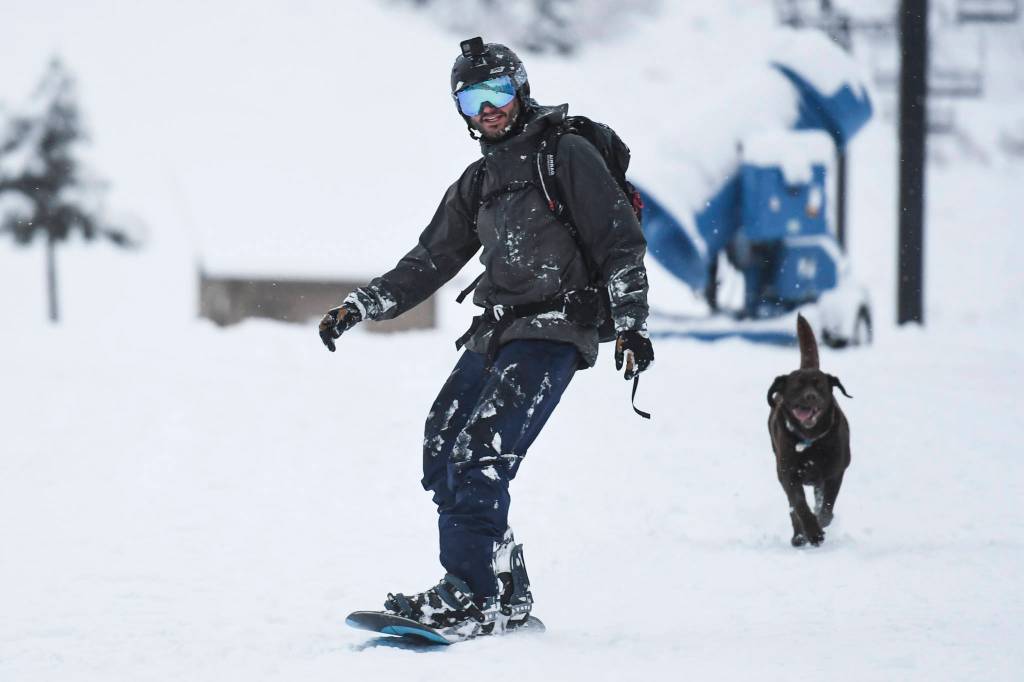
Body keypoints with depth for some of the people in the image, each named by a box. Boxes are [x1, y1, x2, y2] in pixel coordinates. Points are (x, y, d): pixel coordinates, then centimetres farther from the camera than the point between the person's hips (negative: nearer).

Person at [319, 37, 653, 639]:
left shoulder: (567, 155, -2)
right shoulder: (478, 183, 20)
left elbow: (621, 243, -6)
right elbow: (429, 262, 23)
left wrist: (632, 323, -15)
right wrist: (359, 307, 13)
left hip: (553, 333, -8)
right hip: (495, 334, 8)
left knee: (479, 458, -20)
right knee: (442, 451, -1)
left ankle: (473, 599, -21)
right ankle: (506, 596, 3)